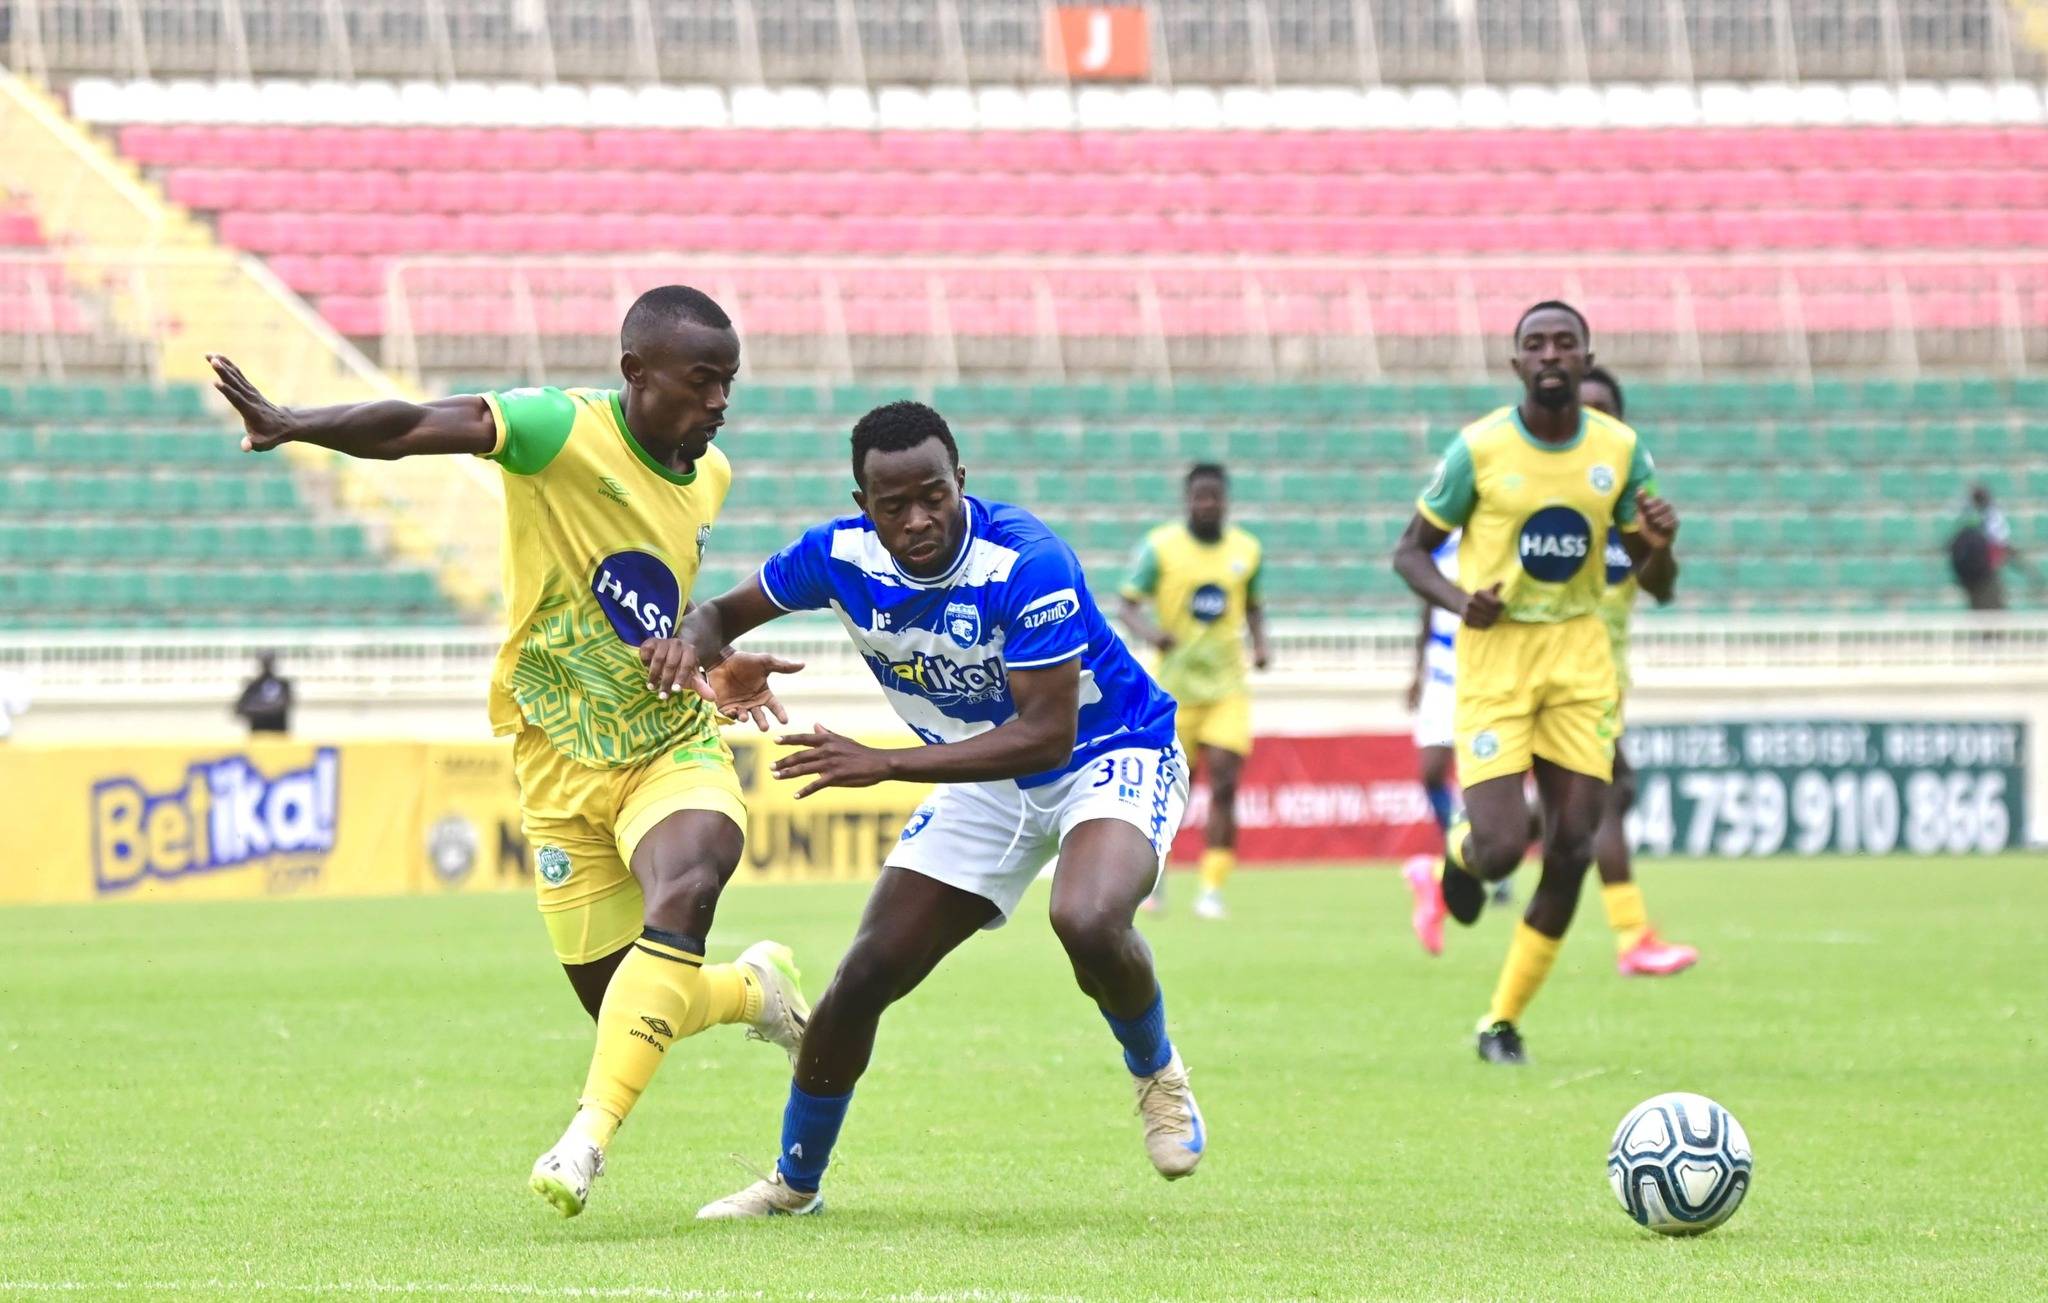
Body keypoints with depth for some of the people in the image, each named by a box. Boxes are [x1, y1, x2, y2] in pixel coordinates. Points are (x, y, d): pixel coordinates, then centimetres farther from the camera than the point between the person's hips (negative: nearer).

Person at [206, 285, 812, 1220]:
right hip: (563, 769, -3)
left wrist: (712, 673, 6)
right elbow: (409, 429, -29)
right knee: (626, 1012, 2)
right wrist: (291, 425, -44)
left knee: (683, 890, -32)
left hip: (674, 748, 3)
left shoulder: (709, 476, 3)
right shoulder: (564, 432, -17)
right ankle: (755, 989, 37)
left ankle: (589, 1135, -29)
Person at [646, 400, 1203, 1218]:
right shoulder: (840, 555, -15)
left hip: (1111, 756, -6)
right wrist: (694, 639, -24)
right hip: (989, 780, 6)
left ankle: (1158, 1079, -3)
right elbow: (729, 610, 2)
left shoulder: (1026, 564, -32)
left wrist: (886, 765, -40)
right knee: (867, 975, 1)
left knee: (1087, 922, -36)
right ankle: (795, 1181, 24)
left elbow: (1046, 735, -35)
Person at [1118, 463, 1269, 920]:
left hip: (1227, 687, 2)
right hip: (1175, 687, -2)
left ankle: (1212, 890, -11)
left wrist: (1260, 642, 0)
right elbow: (1128, 603, -5)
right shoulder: (1161, 547, -4)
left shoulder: (1246, 550, 5)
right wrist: (1148, 630, -26)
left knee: (1225, 783, -13)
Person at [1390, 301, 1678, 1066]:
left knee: (1571, 851, -3)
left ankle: (1503, 1022, 12)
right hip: (1495, 654, -3)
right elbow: (1410, 553, 1)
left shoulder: (1619, 450, 2)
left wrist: (1659, 544, -13)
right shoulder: (1479, 449, -7)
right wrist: (1458, 601, -19)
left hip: (1580, 656, 3)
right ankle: (1462, 848, 26)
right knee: (1501, 849, -15)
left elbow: (1650, 573, 11)